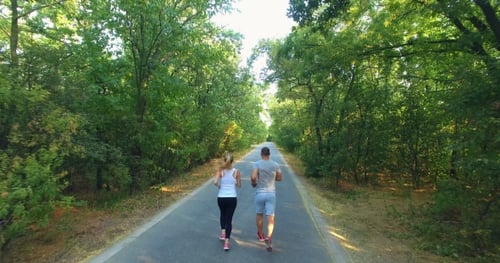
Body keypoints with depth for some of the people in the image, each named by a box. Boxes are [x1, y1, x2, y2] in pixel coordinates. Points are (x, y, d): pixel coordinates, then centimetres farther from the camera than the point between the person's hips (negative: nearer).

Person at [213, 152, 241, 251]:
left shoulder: (220, 170, -5)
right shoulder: (236, 171, -4)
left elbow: (215, 182, -17)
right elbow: (239, 185, 3)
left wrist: (219, 186, 4)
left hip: (221, 197, 1)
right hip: (232, 198, -1)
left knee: (223, 214, 29)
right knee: (229, 218, 8)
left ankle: (223, 232, 22)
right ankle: (227, 241, 1)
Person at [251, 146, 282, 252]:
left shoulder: (257, 164, -10)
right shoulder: (275, 164, -1)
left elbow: (253, 177, -23)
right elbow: (279, 178, 11)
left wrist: (254, 183, -1)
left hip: (259, 193, -1)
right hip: (271, 194, 1)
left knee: (259, 214, 21)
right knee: (270, 218, 0)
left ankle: (261, 235, 39)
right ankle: (269, 238, -20)